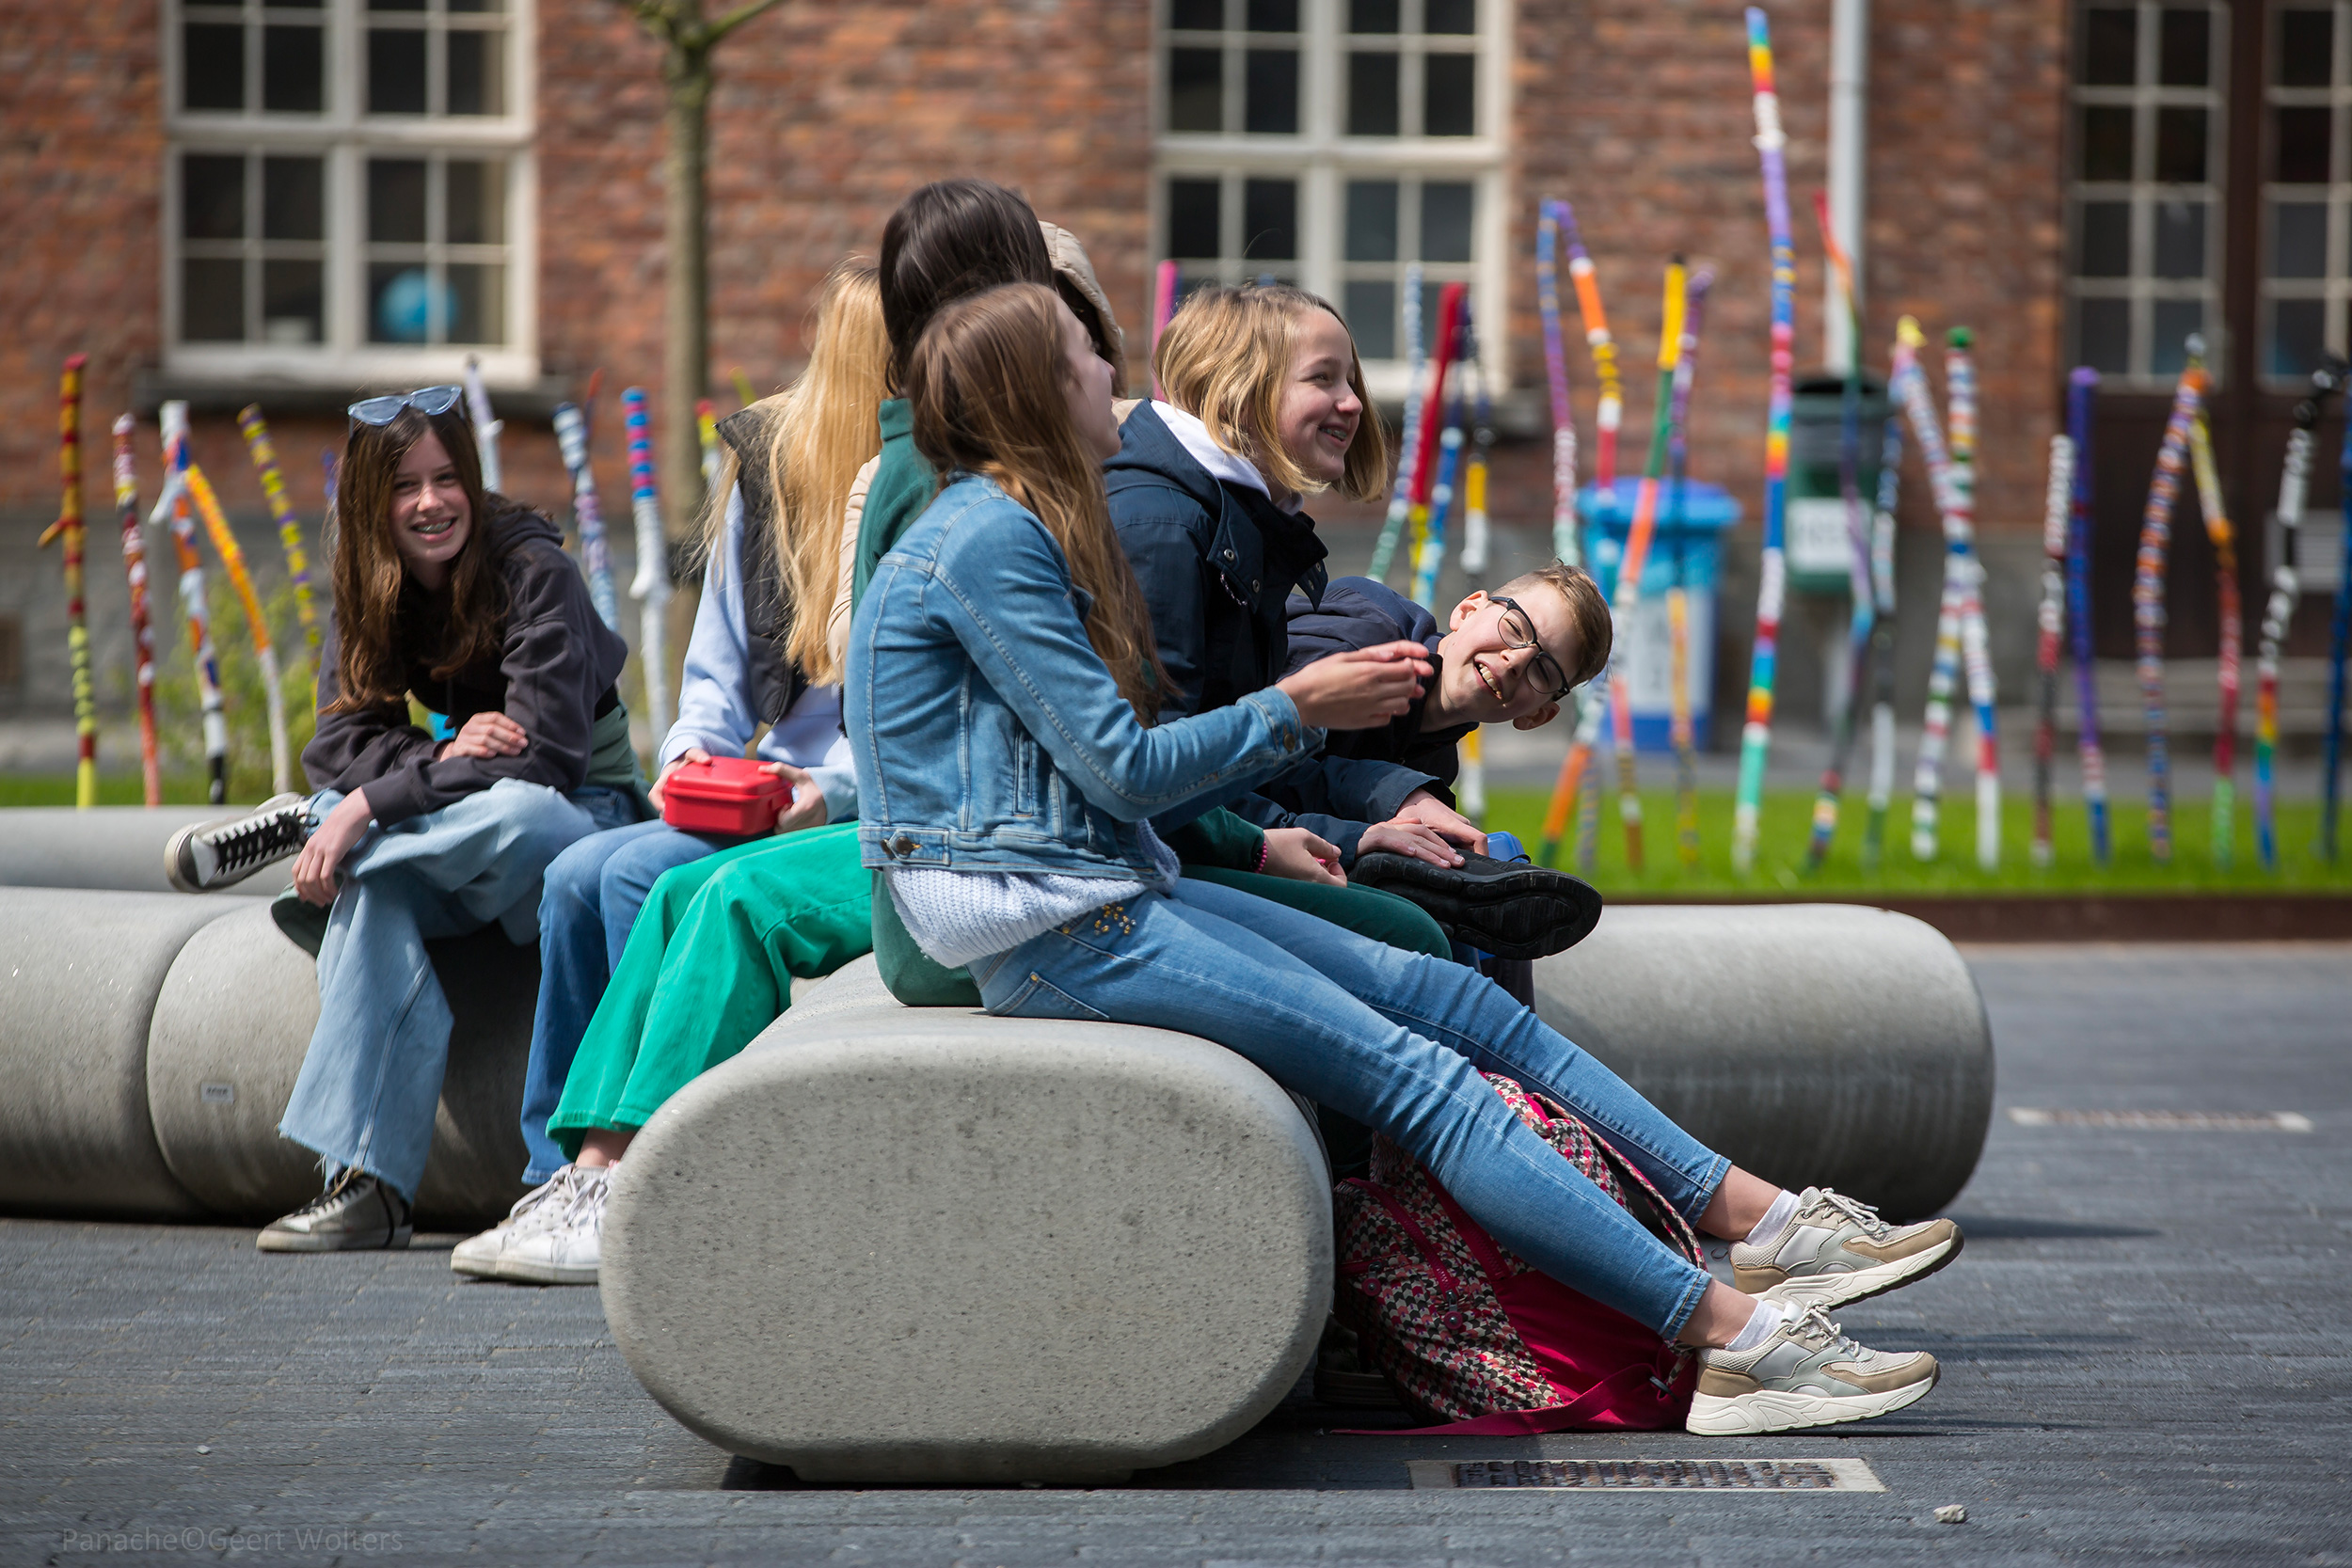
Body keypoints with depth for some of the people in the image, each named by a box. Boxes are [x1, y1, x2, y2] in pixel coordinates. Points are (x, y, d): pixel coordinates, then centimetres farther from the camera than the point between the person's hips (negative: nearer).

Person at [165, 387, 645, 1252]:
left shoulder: (534, 572, -16)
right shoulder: (369, 594, 3)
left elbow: (543, 758, -25)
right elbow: (338, 743, -5)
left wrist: (366, 808, -30)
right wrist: (444, 757, -27)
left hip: (586, 810, -5)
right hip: (463, 833, 5)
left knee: (510, 812, -42)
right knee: (368, 887, -30)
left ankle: (304, 826, -16)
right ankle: (367, 1185, -36)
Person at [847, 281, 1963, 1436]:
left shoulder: (1022, 527, 17)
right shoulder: (986, 539, -14)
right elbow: (1122, 769, -15)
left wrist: (1324, 698, 10)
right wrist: (1295, 712, -4)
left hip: (1112, 889, 10)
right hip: (1046, 928, -10)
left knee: (1448, 997, 3)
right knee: (1414, 1075, -14)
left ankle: (1758, 1218, 1)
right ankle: (1736, 1339, -18)